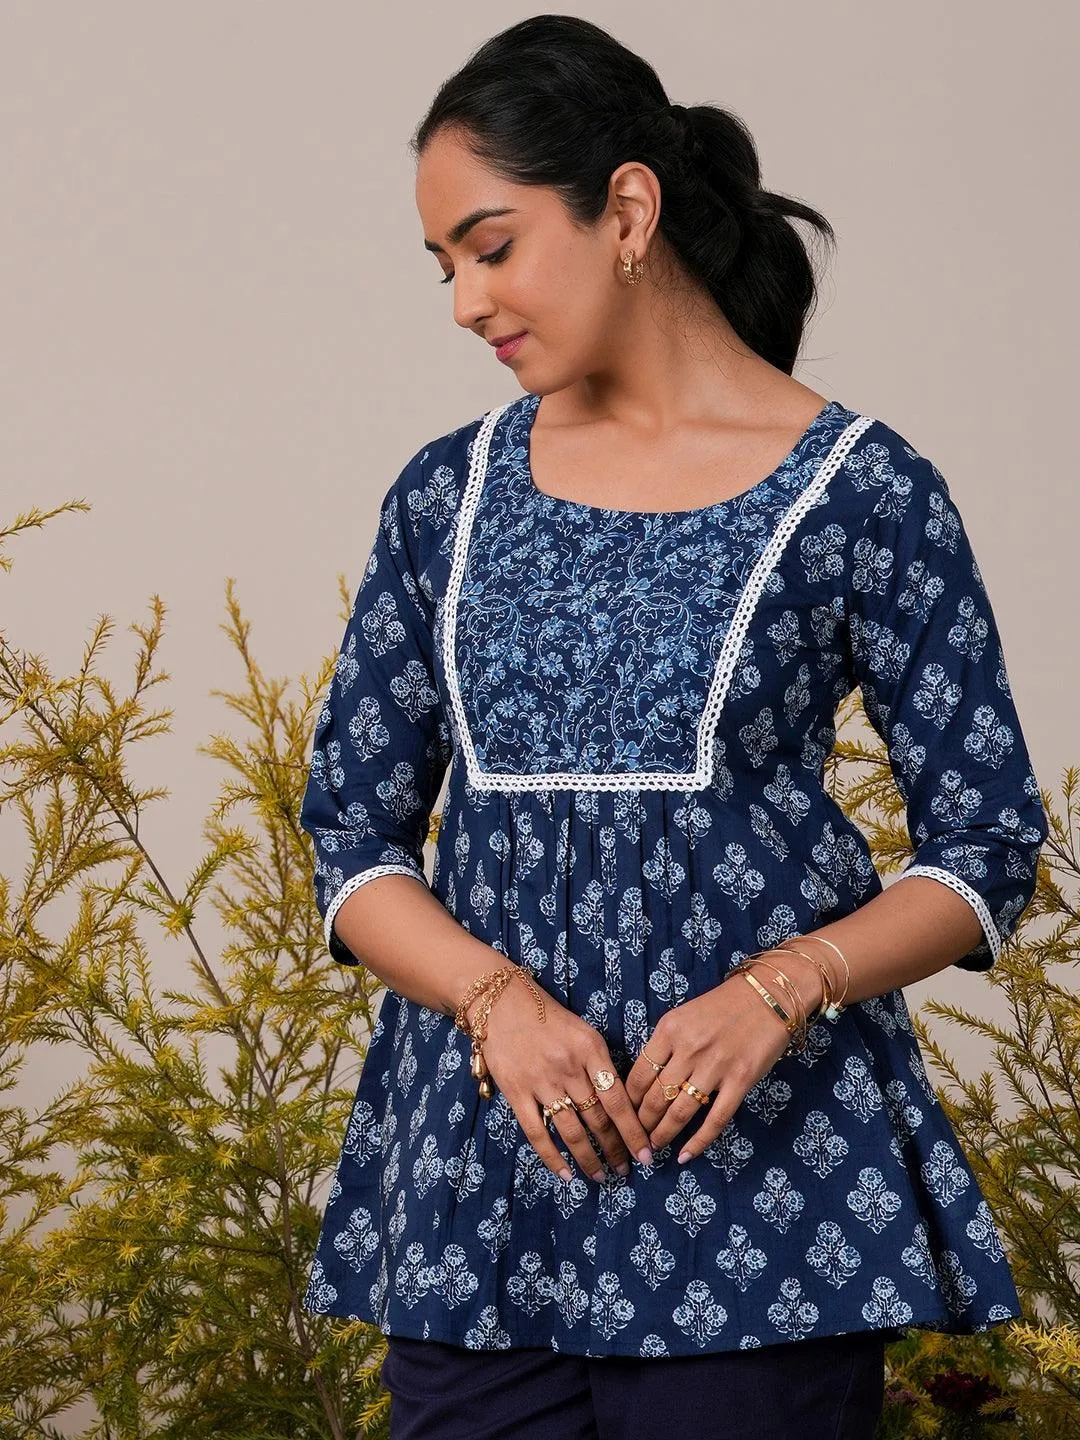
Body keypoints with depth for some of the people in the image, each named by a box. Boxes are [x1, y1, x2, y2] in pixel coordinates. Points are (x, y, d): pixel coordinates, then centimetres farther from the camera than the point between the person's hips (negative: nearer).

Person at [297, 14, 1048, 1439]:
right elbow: (353, 835, 8)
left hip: (755, 1163, -3)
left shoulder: (857, 491, -3)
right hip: (479, 1173, 3)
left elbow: (988, 848, -1)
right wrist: (502, 1002, -10)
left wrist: (781, 988, -17)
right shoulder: (449, 496, 8)